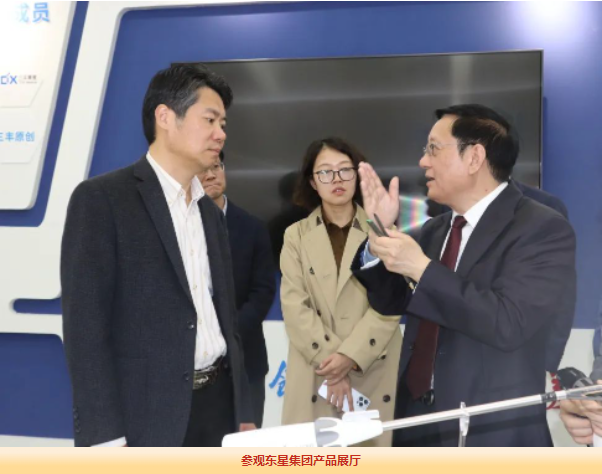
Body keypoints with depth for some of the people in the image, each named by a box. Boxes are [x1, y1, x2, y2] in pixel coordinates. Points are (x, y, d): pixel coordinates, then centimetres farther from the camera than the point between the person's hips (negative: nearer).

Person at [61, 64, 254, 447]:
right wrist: (106, 440, -17)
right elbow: (84, 325, -12)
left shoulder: (210, 212, 16)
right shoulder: (101, 199, -6)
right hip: (144, 420, -6)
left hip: (217, 406, 7)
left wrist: (243, 413, 13)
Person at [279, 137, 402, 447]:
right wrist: (331, 361, -12)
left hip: (374, 373, 0)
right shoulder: (296, 235, 8)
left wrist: (350, 355, -14)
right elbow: (294, 306, -1)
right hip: (314, 375, 1)